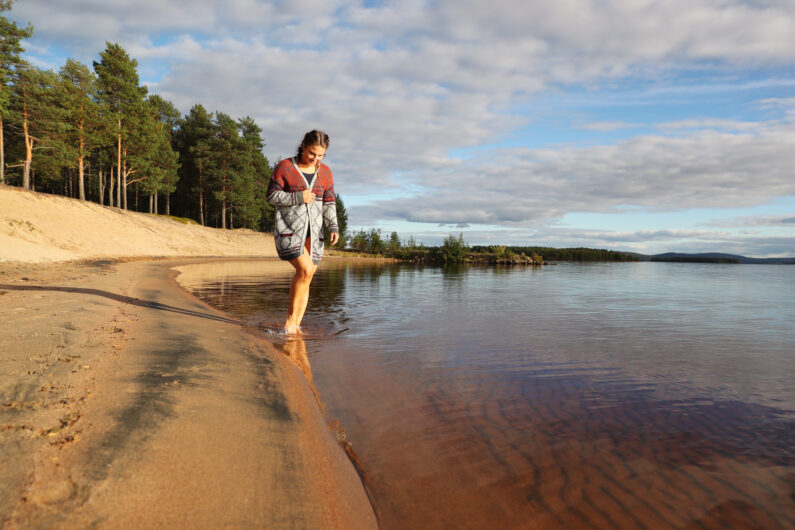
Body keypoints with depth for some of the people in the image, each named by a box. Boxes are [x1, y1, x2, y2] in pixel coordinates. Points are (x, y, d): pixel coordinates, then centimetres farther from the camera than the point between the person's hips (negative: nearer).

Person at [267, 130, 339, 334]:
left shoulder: (325, 172, 8)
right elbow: (272, 196, -3)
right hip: (288, 229, -4)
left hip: (313, 231, 5)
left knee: (306, 279, 2)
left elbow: (329, 204, 9)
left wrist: (334, 228, -5)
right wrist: (298, 197, -15)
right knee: (305, 270, -20)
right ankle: (290, 319, -5)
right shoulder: (284, 167, -3)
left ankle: (295, 325, 13)